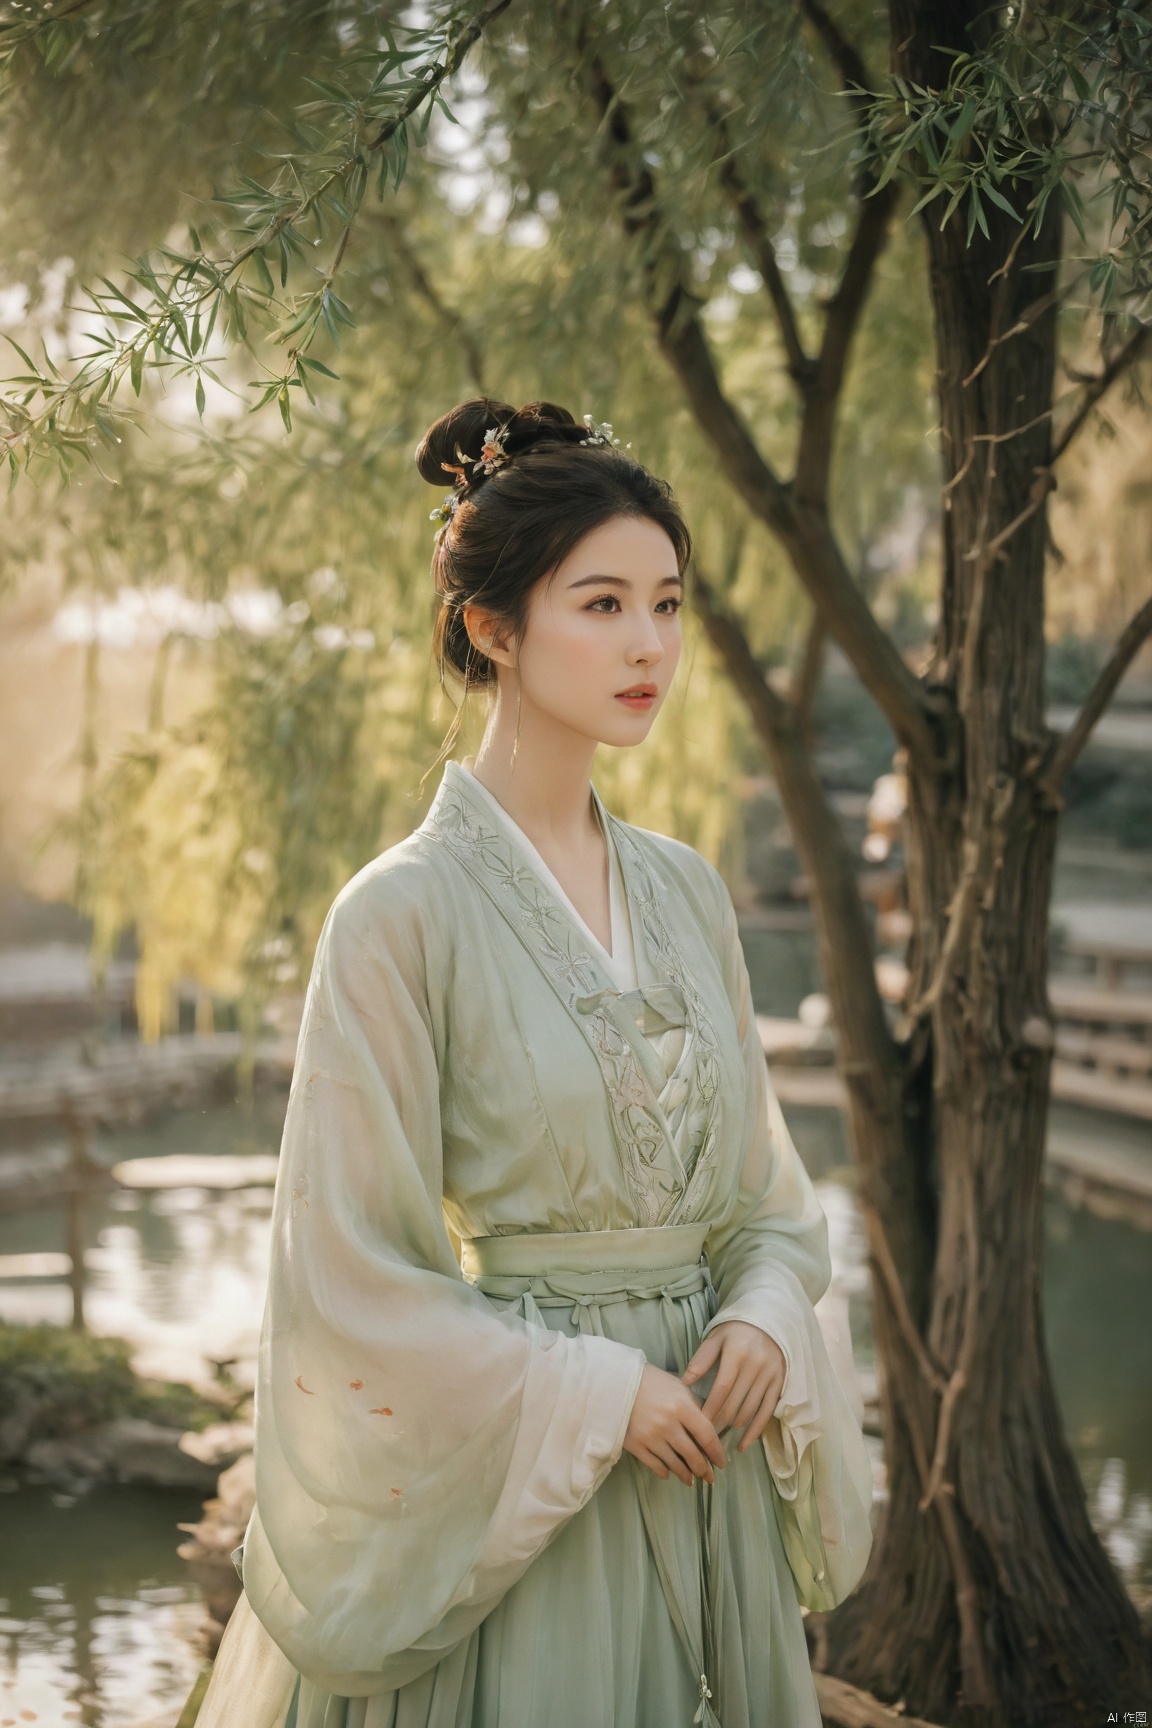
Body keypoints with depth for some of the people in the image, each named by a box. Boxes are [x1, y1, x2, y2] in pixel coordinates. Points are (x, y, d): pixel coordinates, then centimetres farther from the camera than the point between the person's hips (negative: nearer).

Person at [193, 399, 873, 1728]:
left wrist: (762, 1321, -5)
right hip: (508, 1487, -5)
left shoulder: (685, 894, 6)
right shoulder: (405, 911, -11)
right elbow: (353, 1269, -12)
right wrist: (594, 1397, -14)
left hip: (699, 1461, 6)